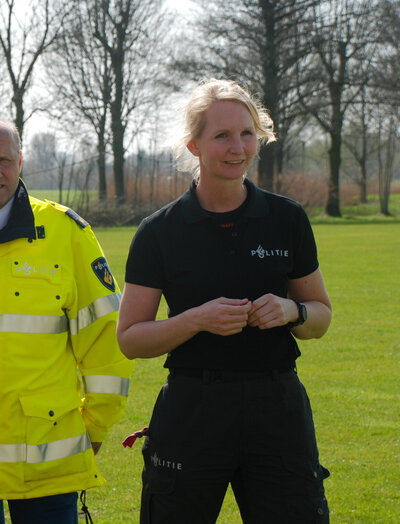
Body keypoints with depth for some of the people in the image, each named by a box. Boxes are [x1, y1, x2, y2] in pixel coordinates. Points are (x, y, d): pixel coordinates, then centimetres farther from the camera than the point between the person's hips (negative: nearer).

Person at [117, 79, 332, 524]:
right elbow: (130, 339, 0)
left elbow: (321, 315, 14)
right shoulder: (160, 232, 0)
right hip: (191, 414, -1)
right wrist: (199, 319, -16)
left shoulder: (288, 219, 6)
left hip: (278, 408, 2)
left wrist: (290, 312, -8)